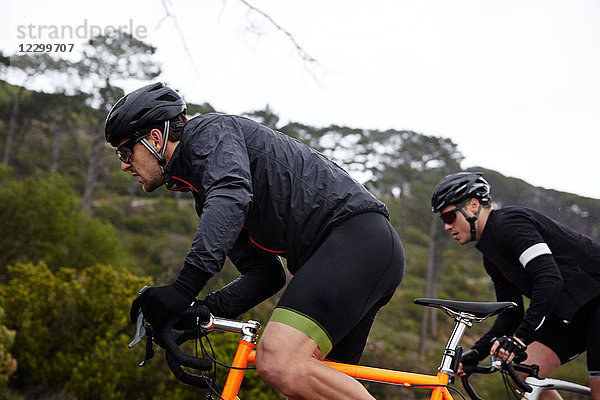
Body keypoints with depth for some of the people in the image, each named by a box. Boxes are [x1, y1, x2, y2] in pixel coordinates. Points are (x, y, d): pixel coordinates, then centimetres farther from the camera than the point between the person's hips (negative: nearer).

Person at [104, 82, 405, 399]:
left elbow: (232, 197, -24)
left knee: (279, 364, -25)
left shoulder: (207, 131, 0)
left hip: (357, 233, -10)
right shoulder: (204, 195, 25)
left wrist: (185, 286, -32)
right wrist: (203, 310, 3)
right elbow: (266, 274, 18)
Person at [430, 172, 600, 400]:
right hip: (571, 311, 9)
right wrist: (476, 353, -2)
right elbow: (511, 314, 9)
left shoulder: (510, 223, -20)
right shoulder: (492, 260, 9)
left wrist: (521, 336, -38)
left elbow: (550, 279, -32)